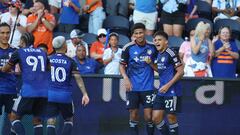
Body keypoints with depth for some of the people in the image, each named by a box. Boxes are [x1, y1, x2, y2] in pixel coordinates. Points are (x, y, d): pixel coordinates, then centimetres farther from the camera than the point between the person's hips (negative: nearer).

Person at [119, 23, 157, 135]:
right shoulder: (128, 48, -4)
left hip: (148, 87, 0)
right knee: (133, 114, 3)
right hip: (133, 87, 0)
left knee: (148, 116, -4)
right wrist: (126, 78, -11)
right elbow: (122, 65, 3)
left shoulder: (152, 47, 0)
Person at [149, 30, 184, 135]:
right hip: (161, 92, 8)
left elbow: (180, 72, -15)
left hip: (172, 92, -8)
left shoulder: (170, 54, -13)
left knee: (171, 117, 1)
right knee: (156, 118, 6)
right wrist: (151, 64, 8)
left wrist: (168, 85, -16)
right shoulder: (159, 54, 12)